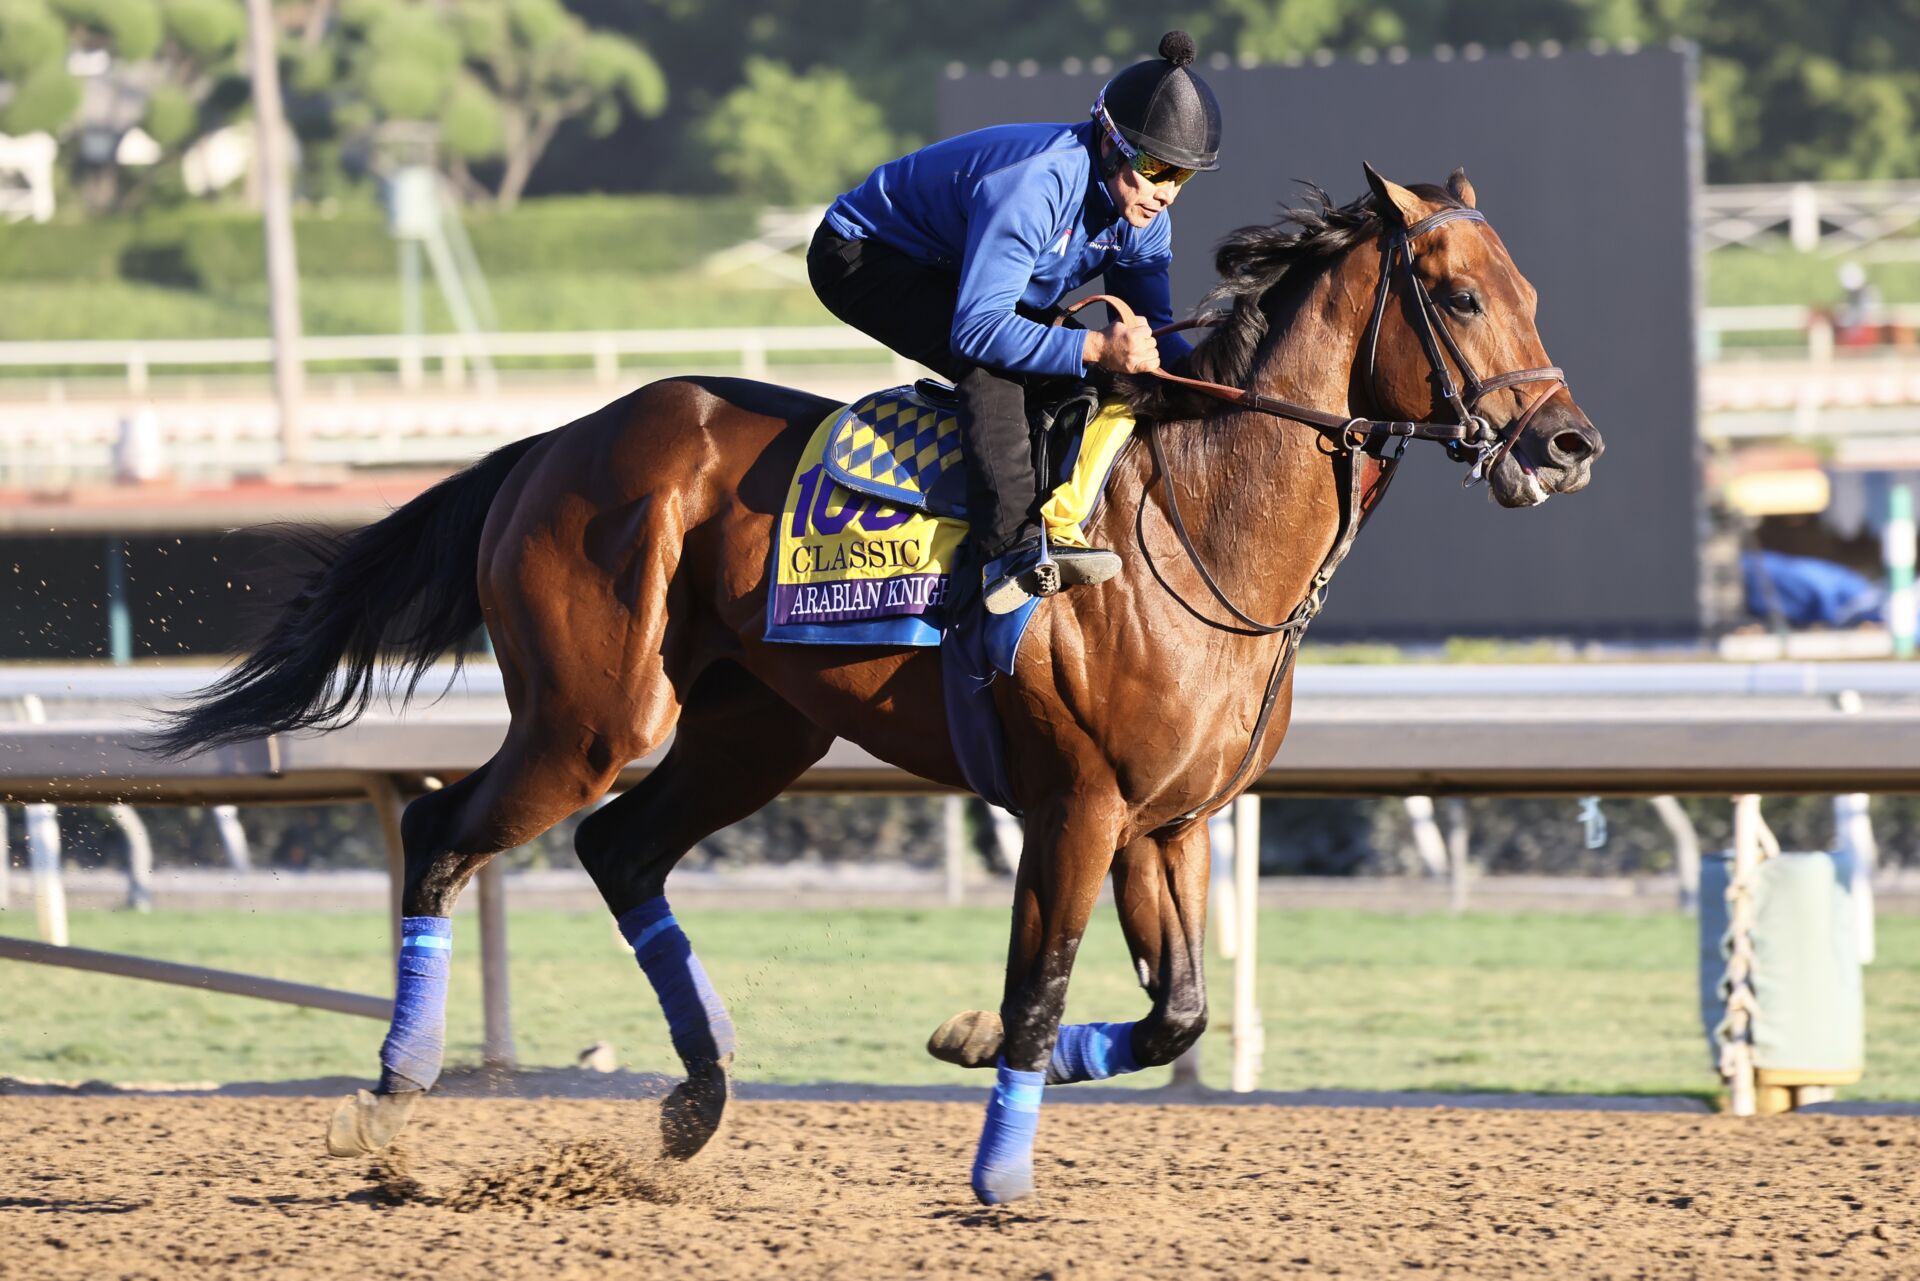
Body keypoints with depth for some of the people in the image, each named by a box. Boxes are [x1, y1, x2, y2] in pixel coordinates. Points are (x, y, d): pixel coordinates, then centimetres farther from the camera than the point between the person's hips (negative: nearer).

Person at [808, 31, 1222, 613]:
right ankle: (1014, 553, -38)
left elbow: (1149, 327, -1)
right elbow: (978, 329, -40)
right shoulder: (1036, 183, -36)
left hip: (945, 275, 10)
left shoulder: (1142, 213, -9)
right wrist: (1096, 348, -46)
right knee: (994, 361, -32)